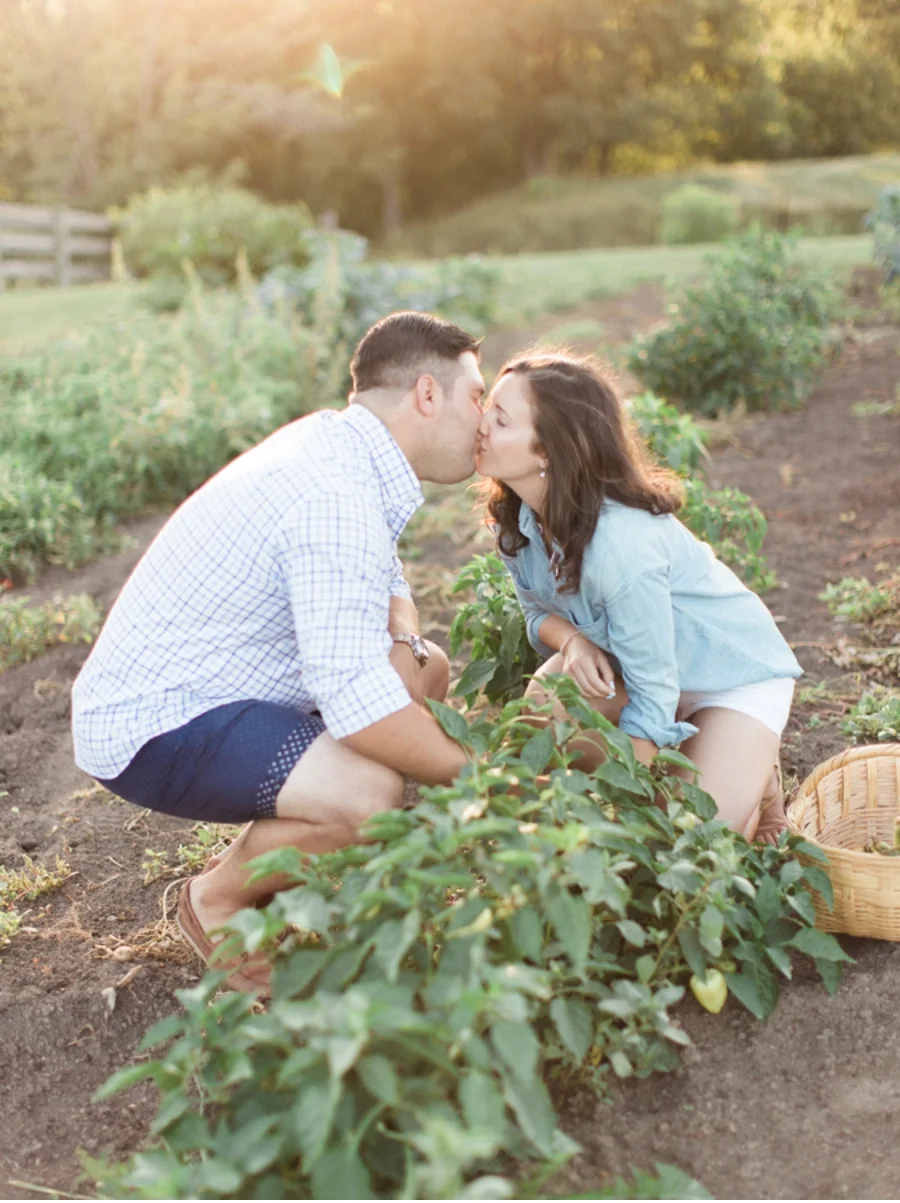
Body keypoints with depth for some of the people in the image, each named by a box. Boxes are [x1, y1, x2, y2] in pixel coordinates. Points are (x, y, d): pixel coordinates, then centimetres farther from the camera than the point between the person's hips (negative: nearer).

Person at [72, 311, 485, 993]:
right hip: (151, 727, -10)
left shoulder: (337, 447, 5)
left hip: (179, 683, 11)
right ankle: (219, 899, -1)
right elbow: (354, 696, -35)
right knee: (371, 795, -32)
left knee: (430, 670, 15)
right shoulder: (337, 496, -27)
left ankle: (264, 861, 17)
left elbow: (388, 583, 17)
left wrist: (402, 642, -5)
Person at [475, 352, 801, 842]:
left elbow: (653, 694, -30)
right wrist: (571, 640, -23)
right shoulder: (514, 516, -14)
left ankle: (756, 782, 13)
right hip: (621, 658, 7)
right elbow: (538, 611, 2)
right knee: (542, 707, -24)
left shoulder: (623, 543, -38)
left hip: (734, 669, -6)